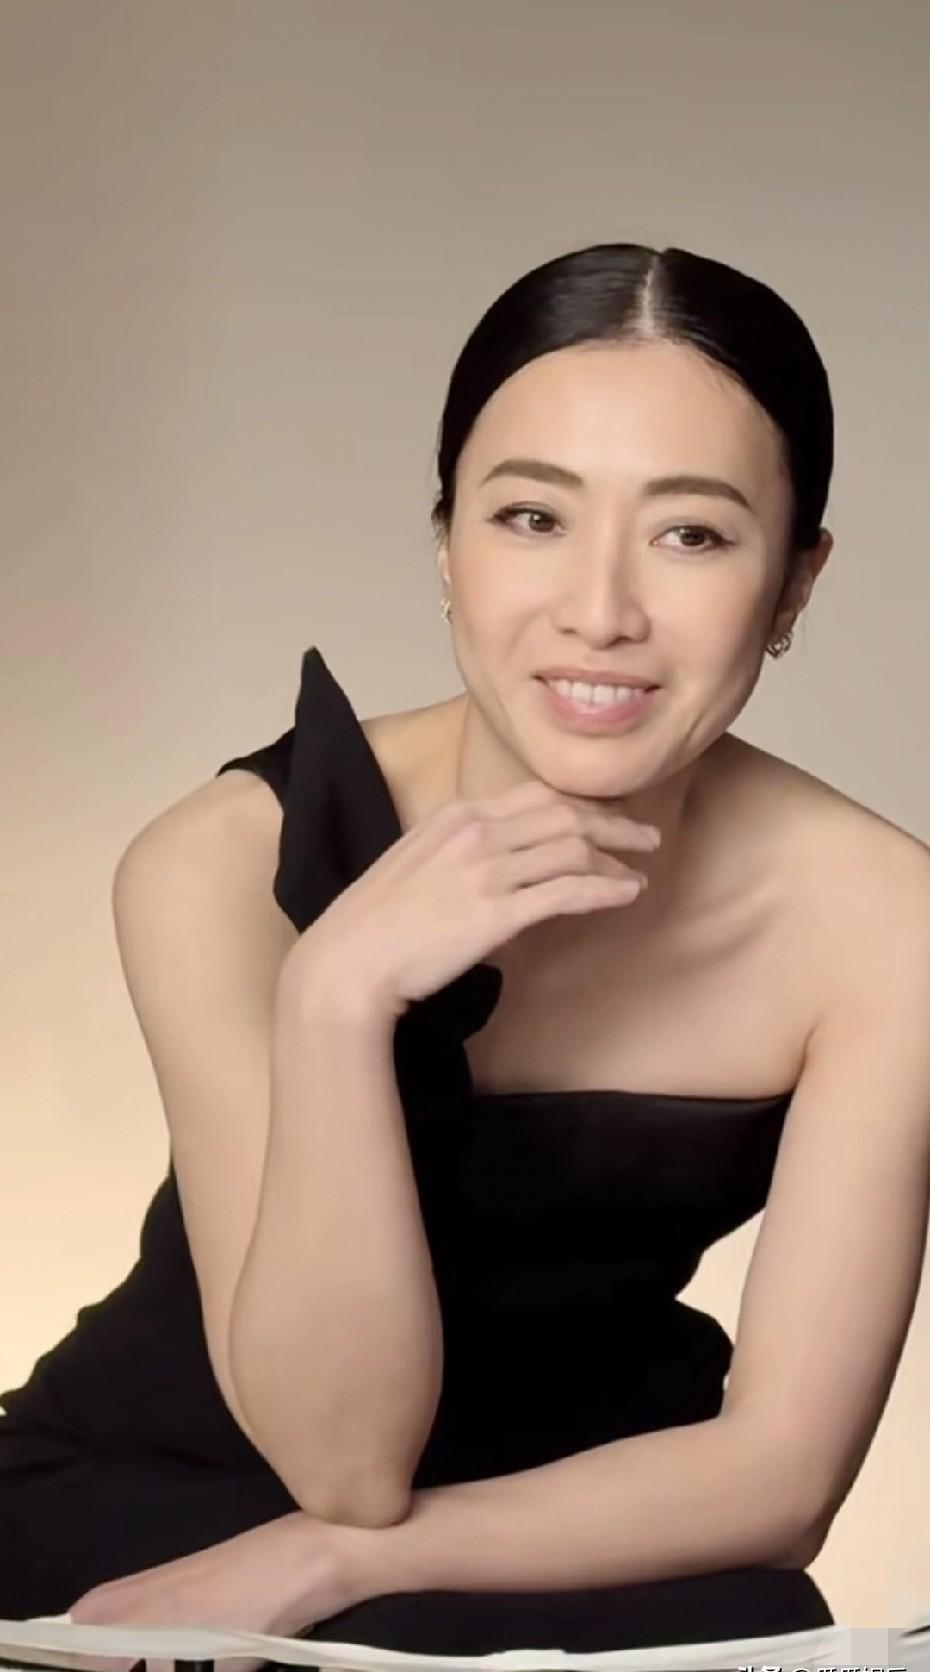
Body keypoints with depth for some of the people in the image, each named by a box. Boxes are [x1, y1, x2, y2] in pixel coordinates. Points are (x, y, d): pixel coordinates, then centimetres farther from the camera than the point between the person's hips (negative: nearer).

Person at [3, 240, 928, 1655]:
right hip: (166, 1482, -3)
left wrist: (314, 1567, -22)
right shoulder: (232, 863, -22)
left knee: (746, 1636, -27)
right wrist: (338, 996, -36)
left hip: (587, 1493, 3)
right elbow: (343, 1456, -23)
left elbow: (778, 1473, -15)